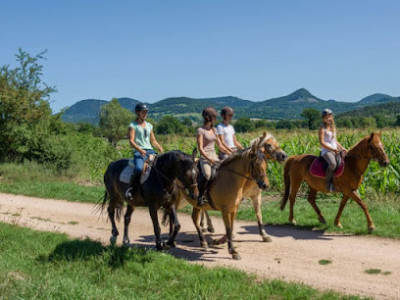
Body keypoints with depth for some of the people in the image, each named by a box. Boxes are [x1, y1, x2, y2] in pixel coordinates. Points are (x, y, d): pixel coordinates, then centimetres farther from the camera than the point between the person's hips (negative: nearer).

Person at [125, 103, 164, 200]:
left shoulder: (149, 125, 21)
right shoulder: (133, 125, 4)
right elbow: (131, 141, -6)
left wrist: (159, 147, 2)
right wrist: (140, 150, -23)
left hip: (150, 151, 6)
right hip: (138, 152, -6)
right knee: (139, 168, -33)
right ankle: (131, 188, -17)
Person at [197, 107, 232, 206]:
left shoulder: (214, 130, 14)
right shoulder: (201, 130, -5)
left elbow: (220, 145, 21)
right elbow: (200, 148, -11)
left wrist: (231, 154, 15)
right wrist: (209, 159, -21)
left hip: (214, 156, 7)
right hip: (205, 157, -7)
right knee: (207, 175, -30)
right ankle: (201, 196, -14)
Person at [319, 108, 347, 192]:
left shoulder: (333, 127, 19)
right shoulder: (322, 128, -4)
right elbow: (322, 142, -12)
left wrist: (342, 148, 9)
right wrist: (332, 149, -19)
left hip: (335, 151, 8)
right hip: (326, 151, -8)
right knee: (333, 164, -34)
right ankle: (328, 183, -21)